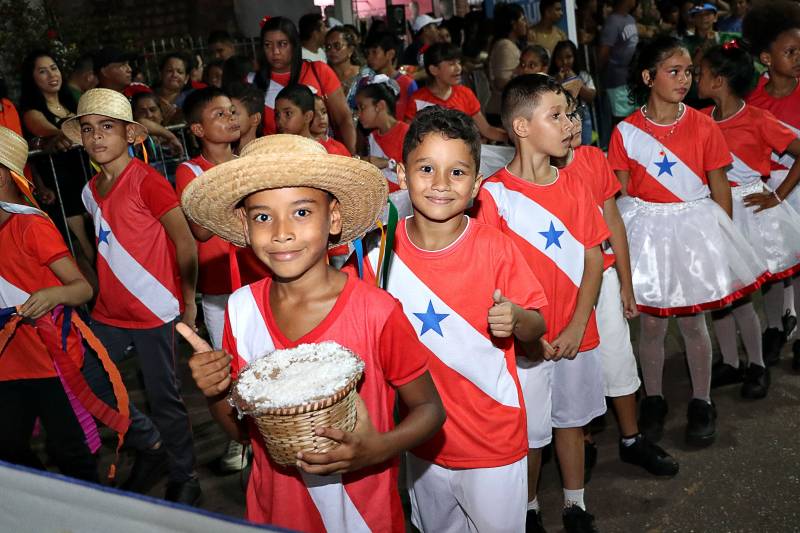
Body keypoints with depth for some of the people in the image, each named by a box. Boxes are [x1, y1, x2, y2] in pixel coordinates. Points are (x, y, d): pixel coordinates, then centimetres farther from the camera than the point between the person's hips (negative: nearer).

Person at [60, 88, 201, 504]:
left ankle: (185, 479, 22)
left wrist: (188, 302, -5)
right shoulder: (91, 191, 9)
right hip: (108, 313, 7)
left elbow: (185, 243, -10)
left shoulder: (147, 181, -12)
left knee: (163, 397, 2)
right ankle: (147, 443, 31)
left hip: (155, 311, -7)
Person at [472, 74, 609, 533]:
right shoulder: (494, 195, -13)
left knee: (572, 419, 18)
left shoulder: (574, 188, 1)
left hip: (576, 334, 4)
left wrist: (576, 327, -9)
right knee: (529, 431, 10)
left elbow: (594, 259, 1)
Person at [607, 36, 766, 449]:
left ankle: (701, 403, 28)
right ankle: (653, 400, 29)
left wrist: (724, 238, 2)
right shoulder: (626, 132, -5)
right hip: (645, 230, 0)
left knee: (693, 322, 10)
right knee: (650, 324, 9)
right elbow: (622, 194, 1)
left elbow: (720, 188, 2)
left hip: (694, 228, 0)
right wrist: (624, 238, -1)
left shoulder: (704, 127, -3)